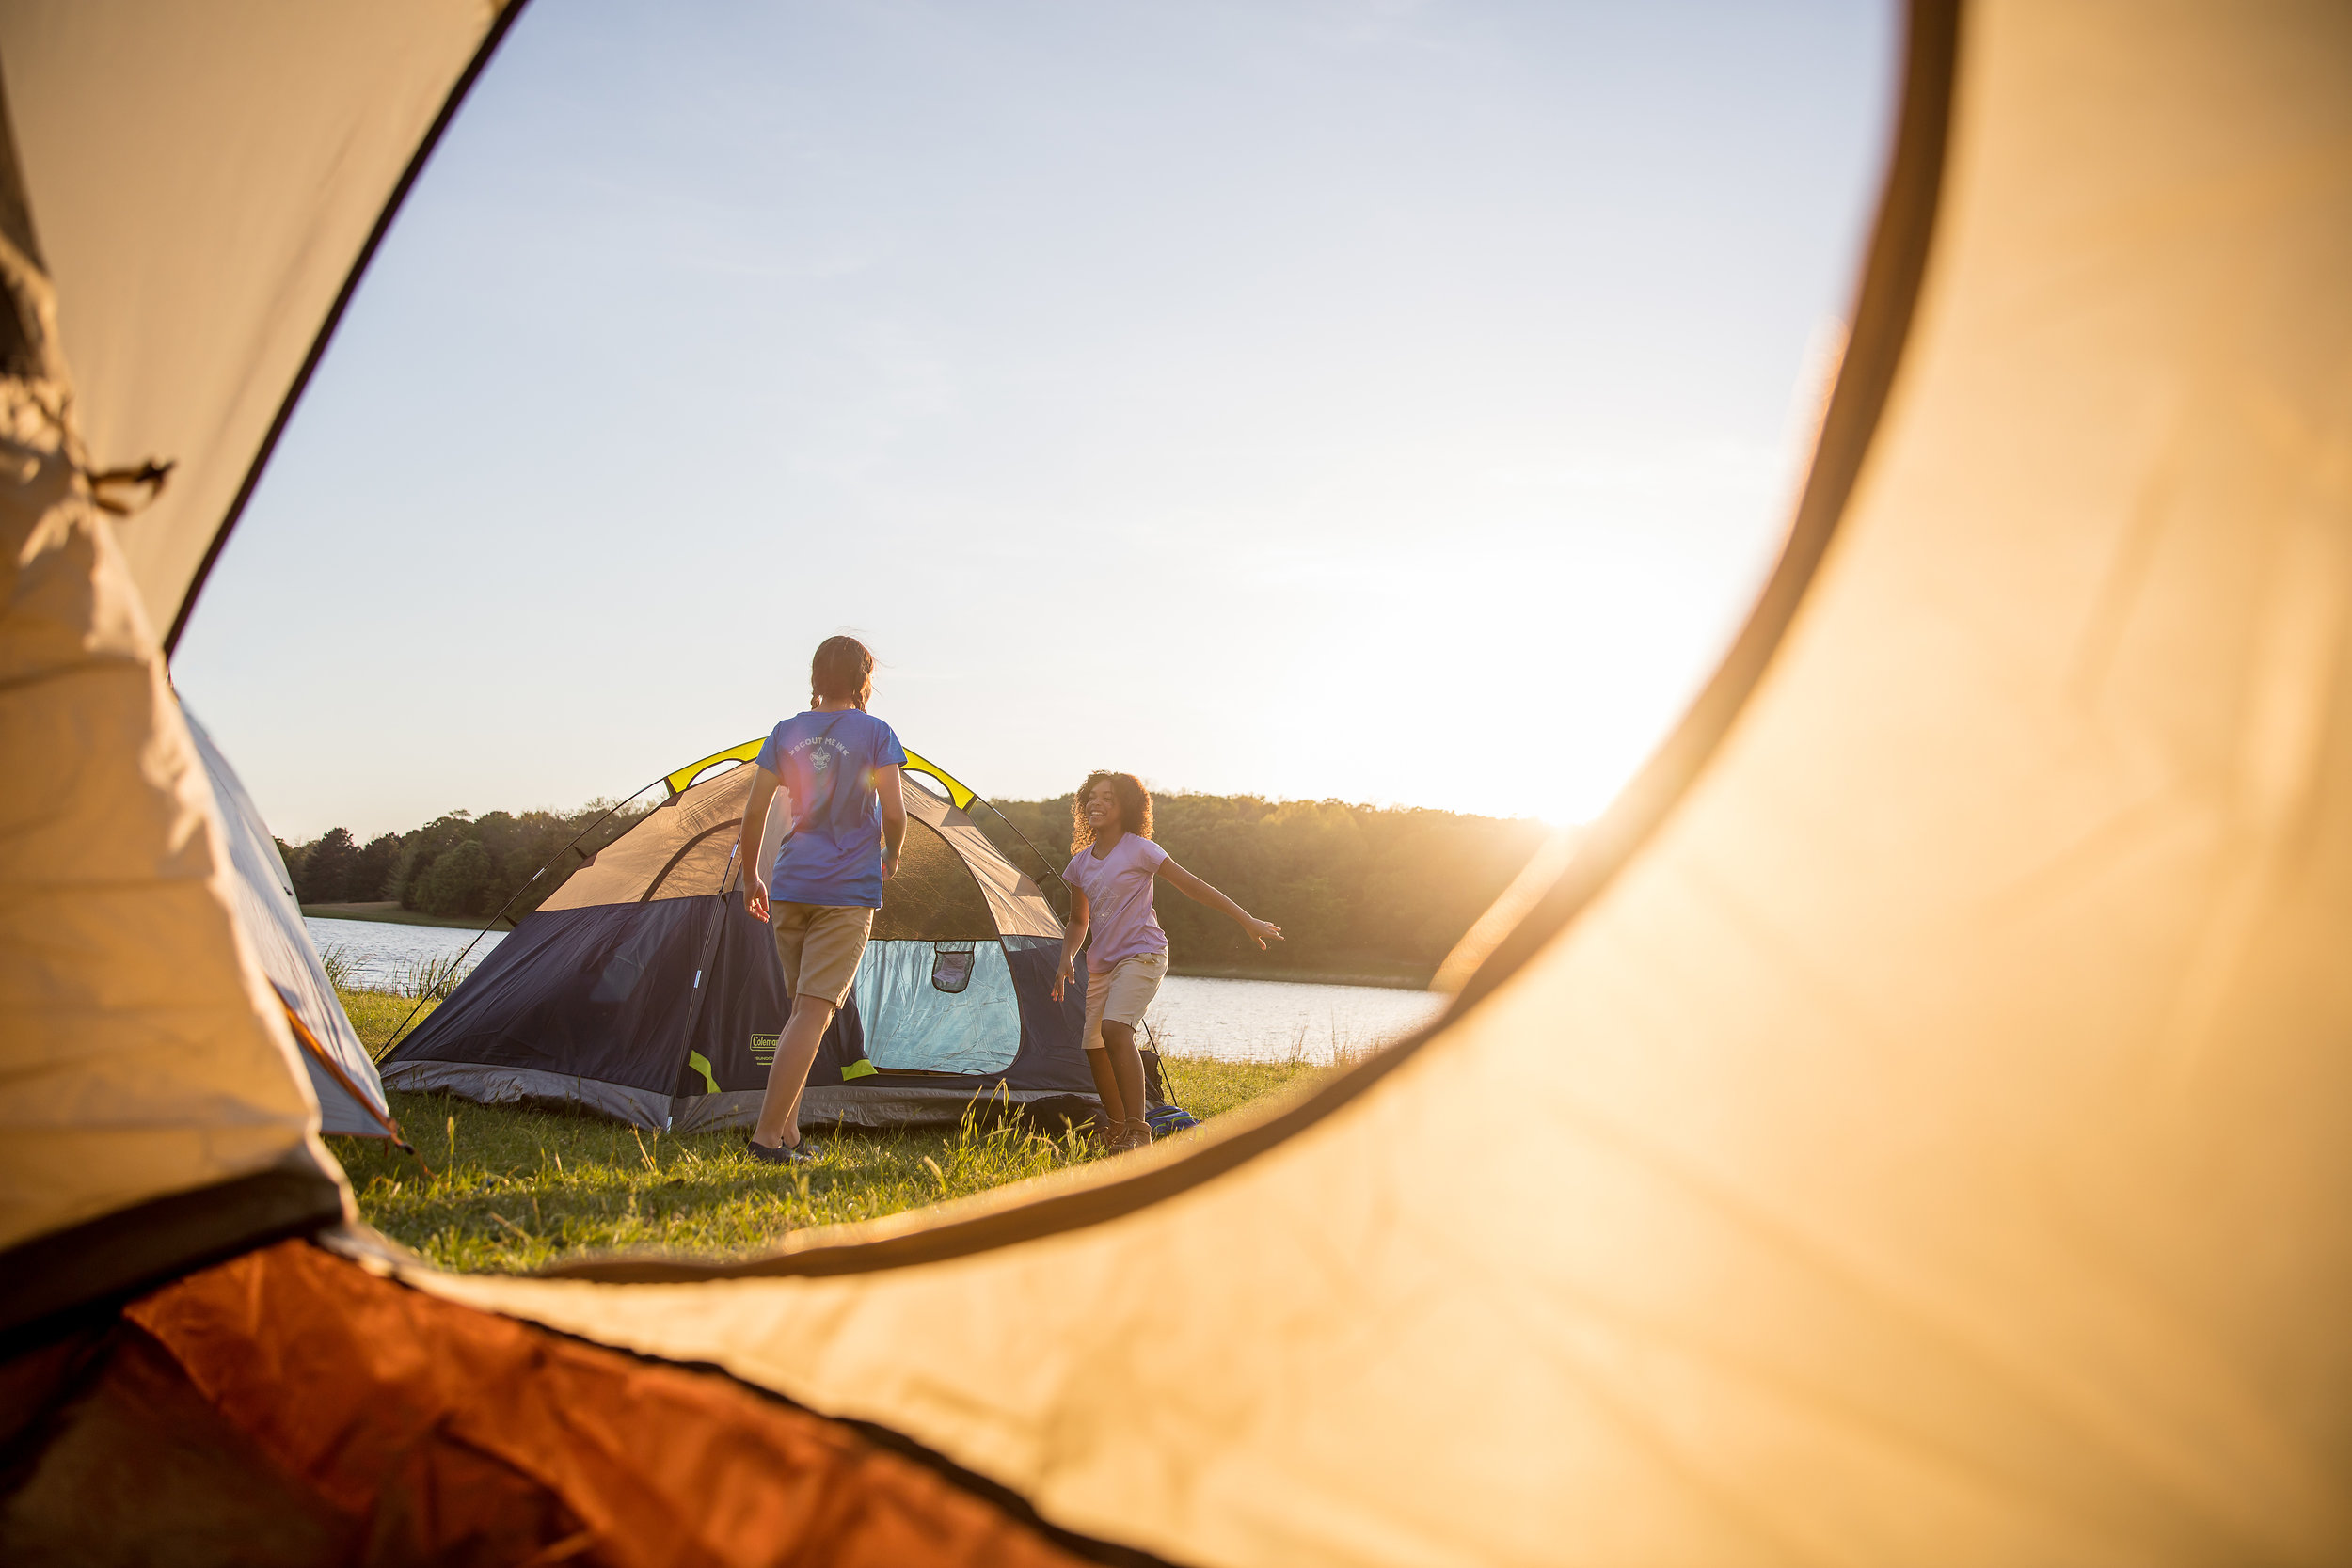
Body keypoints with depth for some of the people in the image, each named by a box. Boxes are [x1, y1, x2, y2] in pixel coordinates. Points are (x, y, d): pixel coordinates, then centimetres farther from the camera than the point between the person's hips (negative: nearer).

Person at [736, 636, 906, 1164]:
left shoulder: (786, 733, 9)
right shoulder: (875, 733, -1)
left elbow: (754, 811, 7)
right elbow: (894, 813, -7)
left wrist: (751, 877, 18)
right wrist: (891, 855, 13)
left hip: (790, 887, 5)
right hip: (848, 890, -5)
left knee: (803, 1010, 15)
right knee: (814, 1011, -6)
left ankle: (789, 1133, 14)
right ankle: (768, 1135, -13)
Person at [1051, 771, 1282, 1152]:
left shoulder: (1139, 849, -8)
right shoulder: (1080, 863, 9)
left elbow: (1192, 886, -5)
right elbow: (1078, 922, 21)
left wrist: (1247, 920, -5)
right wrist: (1066, 960, 2)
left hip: (1141, 955, -7)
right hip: (1102, 963, 7)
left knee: (1115, 1029, -28)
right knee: (1094, 1044, 7)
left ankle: (1138, 1132, -28)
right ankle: (1116, 1133, 28)